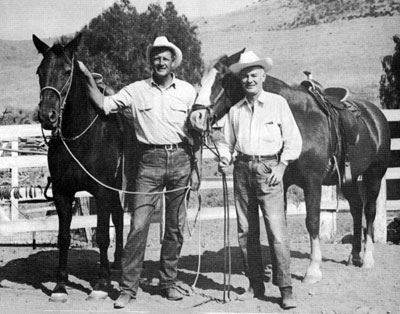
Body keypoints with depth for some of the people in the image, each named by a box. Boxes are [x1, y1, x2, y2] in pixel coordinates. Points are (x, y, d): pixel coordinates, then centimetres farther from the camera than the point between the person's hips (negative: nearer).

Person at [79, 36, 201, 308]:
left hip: (180, 159, 1)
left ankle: (168, 282, 20)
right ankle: (128, 287, 0)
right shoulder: (136, 91, 4)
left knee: (176, 227, 8)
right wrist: (89, 79, -8)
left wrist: (195, 169, 4)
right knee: (138, 225, -6)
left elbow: (196, 133, 8)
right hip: (150, 161, -1)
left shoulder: (188, 91, 6)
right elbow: (104, 104, 2)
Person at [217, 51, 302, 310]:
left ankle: (286, 290, -7)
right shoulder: (235, 110, 11)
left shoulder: (278, 103, 2)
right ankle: (256, 285, 17)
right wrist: (224, 159, -4)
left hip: (269, 168, -4)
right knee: (246, 232, 6)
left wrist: (281, 166, -8)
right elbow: (227, 142, 17)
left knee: (277, 230, -11)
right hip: (242, 169, 4)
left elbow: (293, 140, 2)